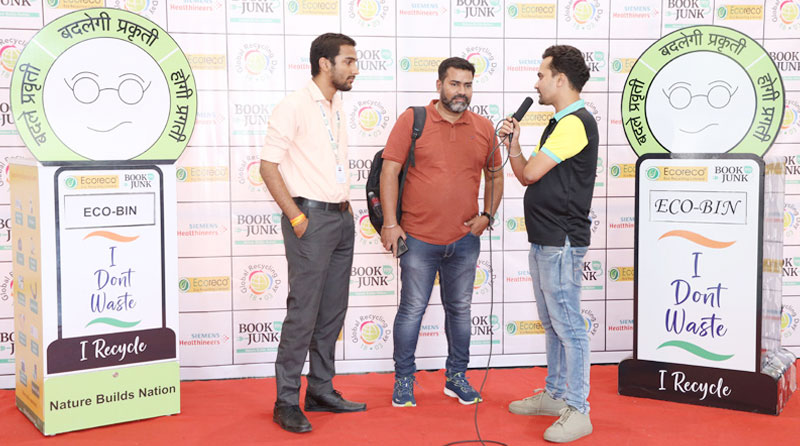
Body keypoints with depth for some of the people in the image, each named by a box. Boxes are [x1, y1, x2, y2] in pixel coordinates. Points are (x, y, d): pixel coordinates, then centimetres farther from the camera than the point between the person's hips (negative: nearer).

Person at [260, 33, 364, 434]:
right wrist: (296, 217, -15)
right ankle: (287, 402, 2)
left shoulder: (336, 108, 15)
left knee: (333, 311, 12)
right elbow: (268, 165, -12)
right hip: (311, 218, -8)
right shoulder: (295, 106, -9)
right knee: (303, 312, -7)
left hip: (341, 219, 8)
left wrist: (345, 205, 12)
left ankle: (321, 391, 22)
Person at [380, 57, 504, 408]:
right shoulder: (413, 120, -4)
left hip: (465, 240, 3)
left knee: (460, 309, 13)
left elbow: (495, 176, 18)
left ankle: (456, 377, 28)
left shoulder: (484, 128, 6)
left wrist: (487, 215, 5)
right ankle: (403, 380, 18)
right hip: (418, 239, -3)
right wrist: (390, 224, -10)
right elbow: (389, 171, -5)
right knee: (412, 309, 3)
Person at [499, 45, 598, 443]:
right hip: (544, 240, 10)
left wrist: (516, 149, 4)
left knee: (568, 326, -6)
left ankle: (578, 411, 0)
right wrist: (513, 145, 2)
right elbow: (529, 177, 16)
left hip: (562, 242, -10)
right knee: (552, 324, 18)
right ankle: (554, 395, 29)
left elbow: (530, 173, -17)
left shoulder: (575, 123, -15)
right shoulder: (560, 123, 17)